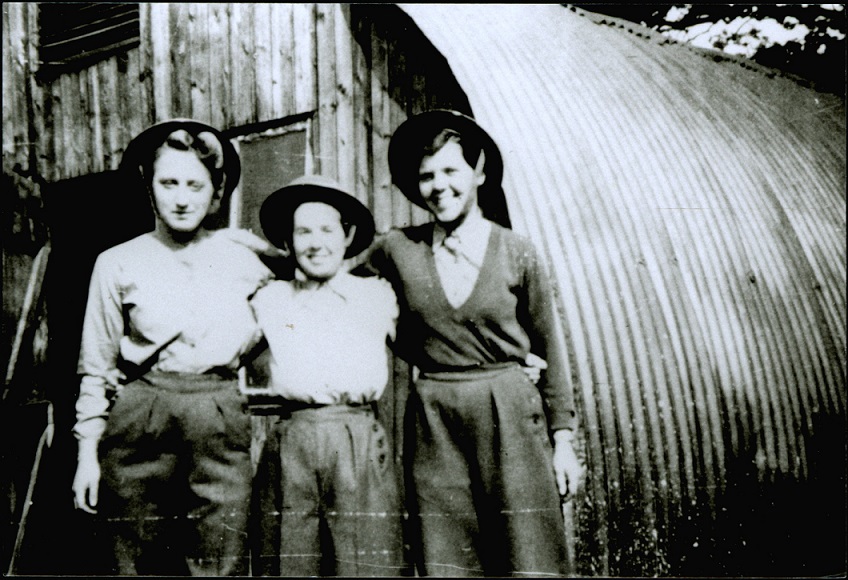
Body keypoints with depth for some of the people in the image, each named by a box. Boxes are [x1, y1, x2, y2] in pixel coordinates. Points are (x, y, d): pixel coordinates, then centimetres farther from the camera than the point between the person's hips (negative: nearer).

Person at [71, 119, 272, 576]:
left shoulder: (242, 263, 9)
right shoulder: (118, 264, 6)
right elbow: (95, 367, 9)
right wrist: (88, 452, 5)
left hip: (221, 424, 1)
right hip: (140, 424, 0)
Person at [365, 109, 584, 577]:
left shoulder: (516, 253, 0)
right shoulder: (398, 249, 2)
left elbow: (549, 349, 7)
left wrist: (563, 438, 6)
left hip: (510, 417, -1)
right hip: (434, 424, 1)